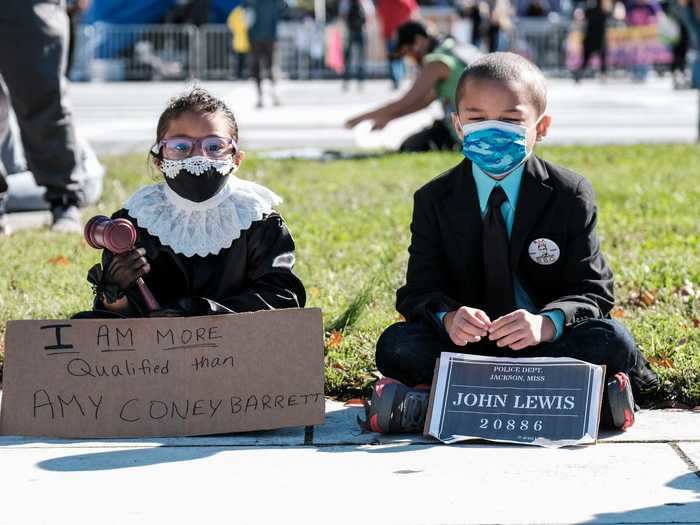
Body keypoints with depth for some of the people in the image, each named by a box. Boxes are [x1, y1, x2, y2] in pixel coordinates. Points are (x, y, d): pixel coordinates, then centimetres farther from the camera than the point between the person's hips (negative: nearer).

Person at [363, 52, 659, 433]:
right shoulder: (434, 200, 2)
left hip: (540, 341, 0)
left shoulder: (570, 195, -1)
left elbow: (592, 291, -7)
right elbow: (419, 290, -4)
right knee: (396, 344, -26)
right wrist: (447, 317, -29)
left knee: (612, 340, -29)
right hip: (464, 341, 1)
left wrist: (547, 323, -30)